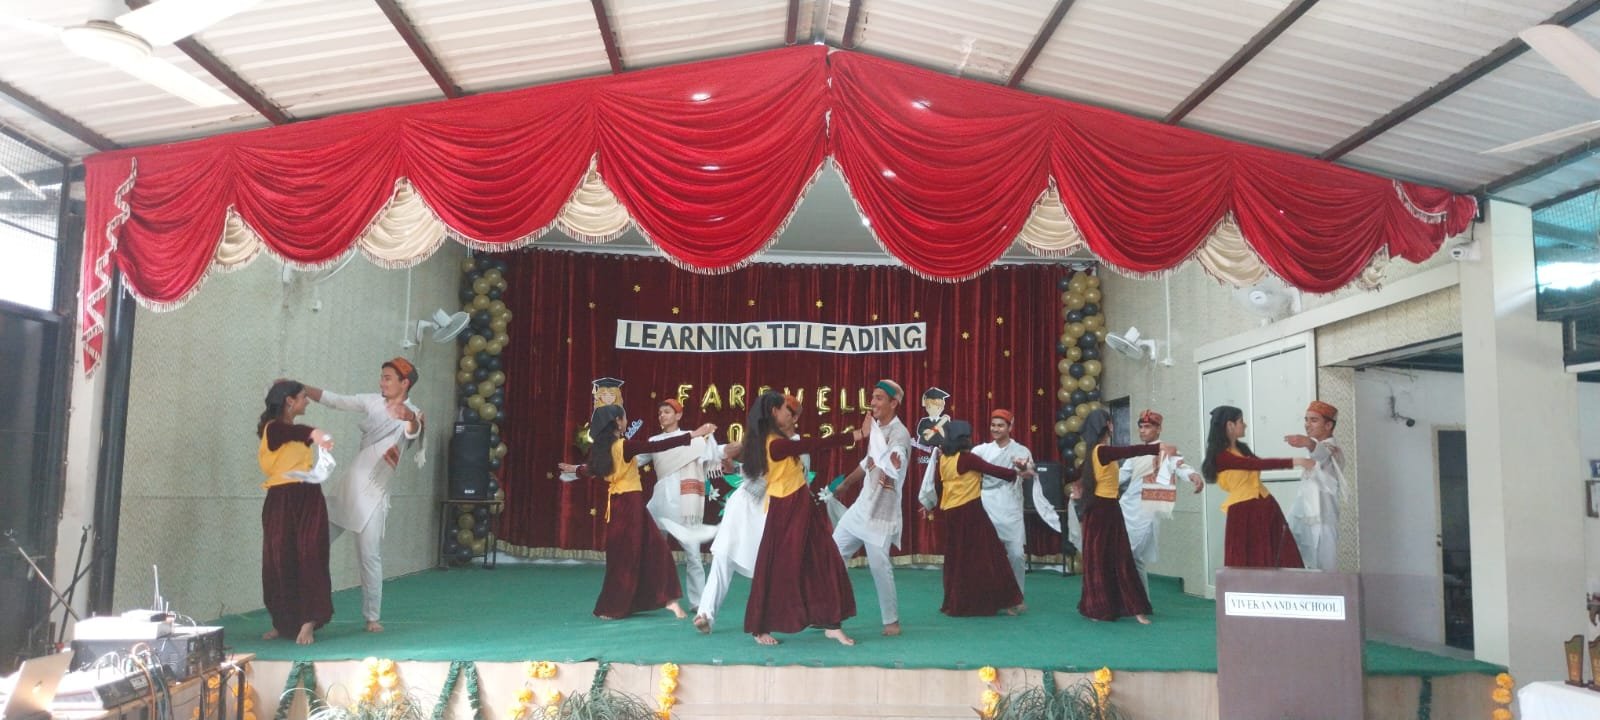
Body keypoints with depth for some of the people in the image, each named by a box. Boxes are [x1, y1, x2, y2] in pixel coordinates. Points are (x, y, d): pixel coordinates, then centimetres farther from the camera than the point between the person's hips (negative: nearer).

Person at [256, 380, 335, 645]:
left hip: (308, 499, 5)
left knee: (309, 558, -5)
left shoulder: (300, 431, 18)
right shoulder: (273, 428, -6)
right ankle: (282, 622, 15)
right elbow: (294, 432, -30)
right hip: (281, 501, -5)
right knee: (280, 561, 1)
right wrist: (314, 433, -50)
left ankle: (307, 623, -8)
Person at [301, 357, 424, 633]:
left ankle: (372, 617, 3)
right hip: (347, 486, 6)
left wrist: (410, 419, -57)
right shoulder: (372, 401, 5)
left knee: (370, 556, -7)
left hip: (373, 494, -6)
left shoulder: (411, 414, -11)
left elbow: (413, 431, -33)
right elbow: (334, 400, 10)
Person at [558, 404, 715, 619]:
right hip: (629, 503, -8)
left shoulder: (600, 448, 4)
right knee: (627, 556, 2)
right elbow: (659, 446, -22)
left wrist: (575, 469, 44)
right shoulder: (625, 446, -17)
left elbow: (591, 470, 20)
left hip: (615, 503, 8)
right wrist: (693, 434, -23)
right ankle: (611, 609, 9)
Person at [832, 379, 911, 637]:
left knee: (879, 567, -6)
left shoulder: (899, 434, -19)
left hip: (881, 512, -8)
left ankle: (892, 621, 11)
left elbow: (892, 468, -36)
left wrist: (872, 432, -30)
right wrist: (845, 483, 32)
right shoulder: (877, 428, 7)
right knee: (832, 555, 12)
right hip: (861, 505, 9)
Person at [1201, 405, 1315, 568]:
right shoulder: (1220, 456, -13)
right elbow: (1256, 464, -20)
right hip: (1243, 514, -8)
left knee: (1283, 562, 4)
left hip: (1266, 508, 8)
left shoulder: (1242, 448, 15)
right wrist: (1293, 461, -22)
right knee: (1247, 566, -2)